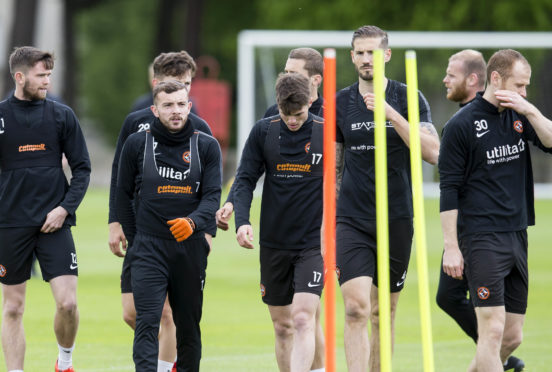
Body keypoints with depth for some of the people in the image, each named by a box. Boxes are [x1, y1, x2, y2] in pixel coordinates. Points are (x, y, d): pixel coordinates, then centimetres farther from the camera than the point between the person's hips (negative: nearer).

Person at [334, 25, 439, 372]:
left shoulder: (408, 99, 0)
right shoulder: (340, 104, 6)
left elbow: (433, 152, -12)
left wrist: (390, 114, -20)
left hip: (397, 222, 0)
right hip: (352, 222, 0)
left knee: (383, 314, 8)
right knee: (356, 309, -14)